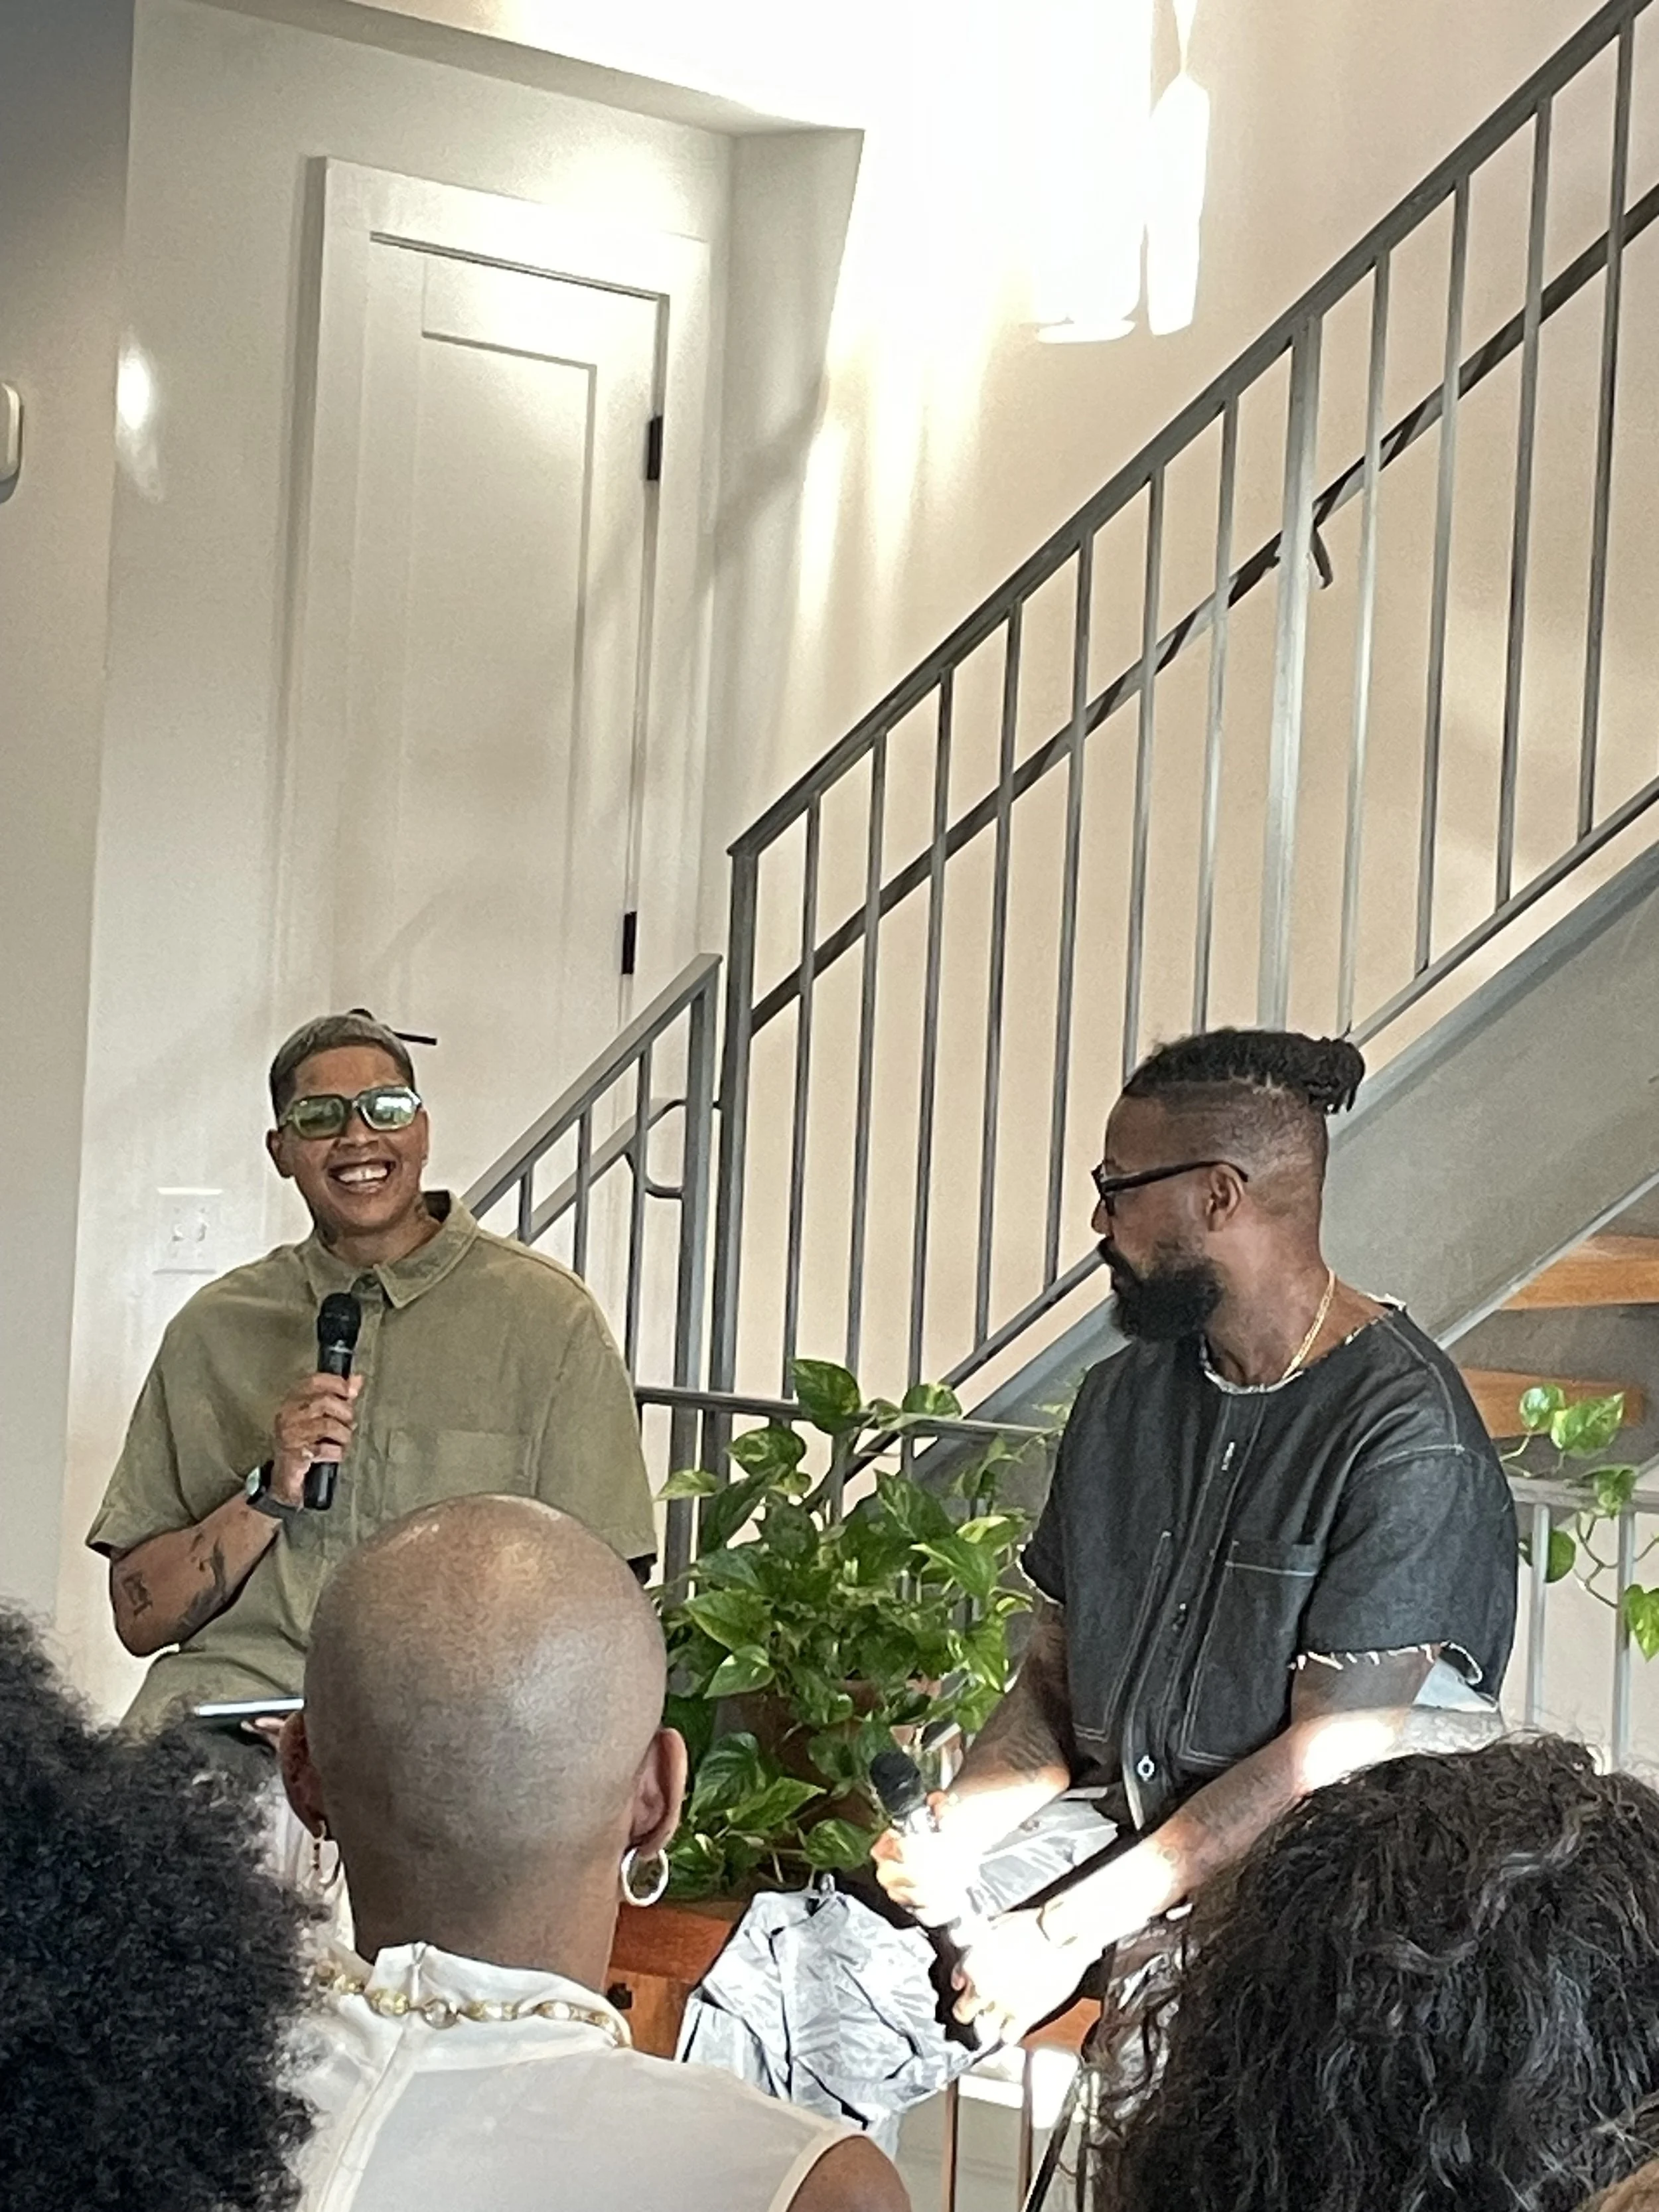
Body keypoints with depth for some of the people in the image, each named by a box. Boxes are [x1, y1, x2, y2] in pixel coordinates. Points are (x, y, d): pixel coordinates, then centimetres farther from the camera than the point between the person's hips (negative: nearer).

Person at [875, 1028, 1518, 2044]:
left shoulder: (1408, 1440, -14)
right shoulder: (1124, 1399, 11)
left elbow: (1326, 1766, -18)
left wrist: (1068, 1932, -20)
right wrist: (955, 1832, -8)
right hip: (1129, 1859, 6)